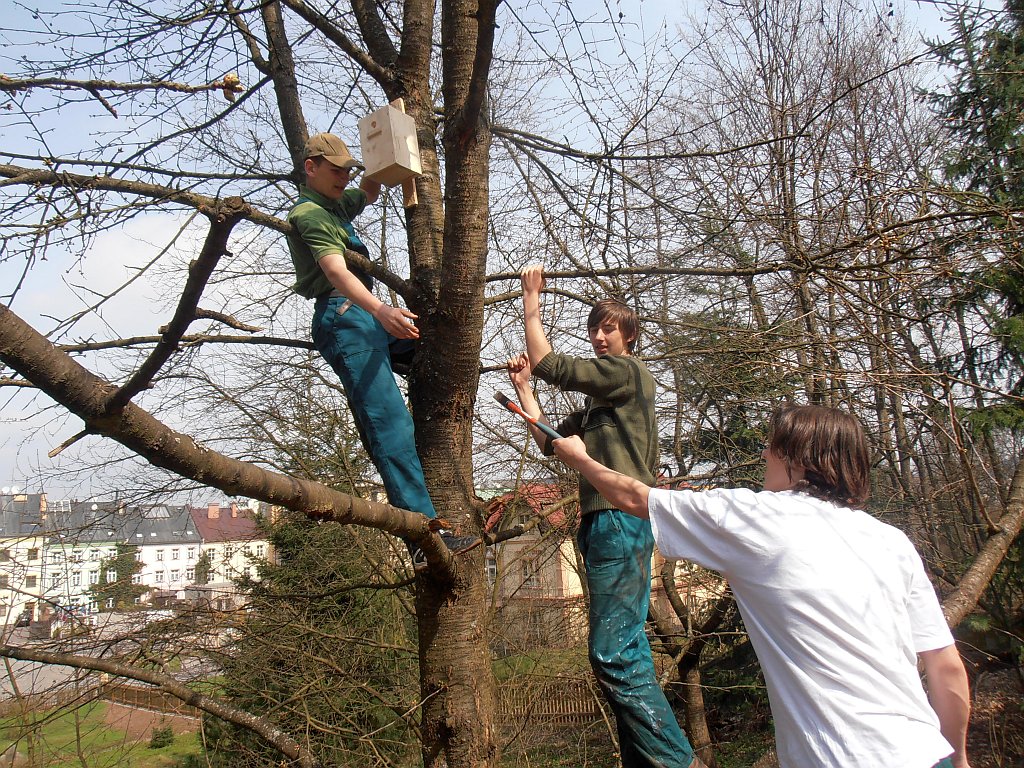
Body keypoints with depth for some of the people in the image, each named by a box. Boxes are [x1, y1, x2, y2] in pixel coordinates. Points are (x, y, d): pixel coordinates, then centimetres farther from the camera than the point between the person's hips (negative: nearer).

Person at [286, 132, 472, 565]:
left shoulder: (334, 206, 23)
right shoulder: (309, 214, -8)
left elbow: (369, 193, 42)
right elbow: (336, 270, -25)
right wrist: (380, 309, -43)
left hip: (367, 319, 11)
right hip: (344, 321, -11)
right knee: (389, 423, -20)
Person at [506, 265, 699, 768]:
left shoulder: (629, 371, -1)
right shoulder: (599, 400, 26)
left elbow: (548, 364, -9)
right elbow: (550, 441, 25)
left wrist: (531, 301, 1)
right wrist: (522, 387, 22)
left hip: (622, 521, -10)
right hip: (601, 523, 10)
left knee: (613, 654, -16)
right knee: (626, 654, 10)